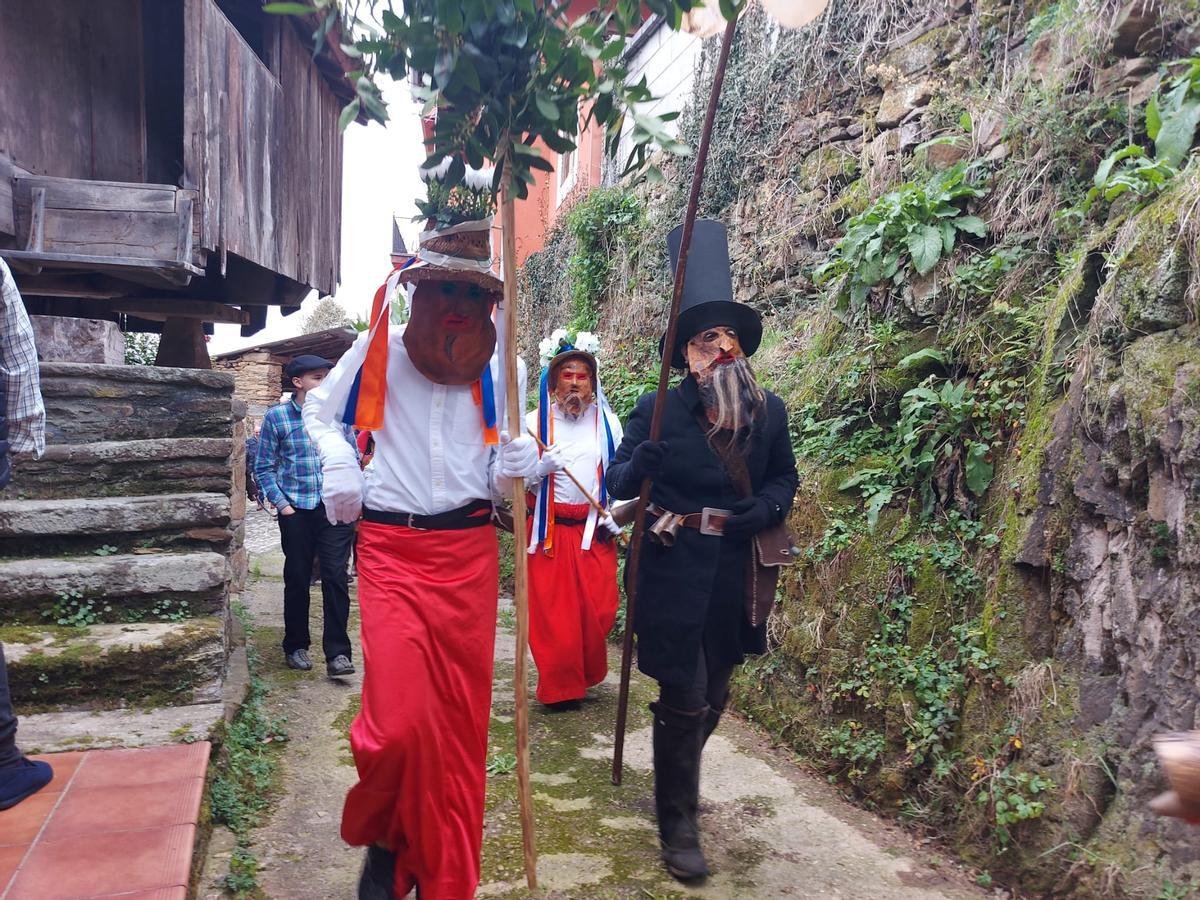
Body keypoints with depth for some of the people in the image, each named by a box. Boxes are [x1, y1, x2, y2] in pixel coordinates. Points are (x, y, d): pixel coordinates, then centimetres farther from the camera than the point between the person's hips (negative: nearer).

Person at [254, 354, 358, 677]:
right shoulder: (276, 416, -1)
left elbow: (353, 457, 11)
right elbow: (263, 467, 2)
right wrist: (282, 504, -6)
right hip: (296, 510, 0)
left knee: (335, 577, -4)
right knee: (297, 580, 10)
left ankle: (337, 652, 3)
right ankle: (296, 646, 27)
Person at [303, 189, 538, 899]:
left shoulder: (494, 371, 7)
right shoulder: (380, 352, 2)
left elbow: (515, 444, 19)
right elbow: (321, 412, 17)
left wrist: (520, 460, -6)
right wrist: (341, 471, -1)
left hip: (469, 553, 2)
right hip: (391, 551, -2)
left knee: (460, 719, 7)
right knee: (400, 720, -13)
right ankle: (384, 840, 21)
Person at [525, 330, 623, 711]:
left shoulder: (606, 421, 6)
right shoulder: (536, 421, 1)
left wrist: (615, 517, -3)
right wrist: (543, 468, -19)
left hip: (594, 530, 2)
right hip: (549, 530, -1)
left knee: (598, 609, 1)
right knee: (553, 611, 1)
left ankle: (586, 675, 25)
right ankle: (561, 688, 16)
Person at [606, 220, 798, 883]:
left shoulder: (768, 411, 1)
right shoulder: (659, 411, -7)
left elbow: (784, 477, 11)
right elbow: (617, 481, -6)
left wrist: (764, 510, -10)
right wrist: (640, 465, -29)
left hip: (733, 575, 4)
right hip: (674, 573, -4)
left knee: (712, 696, 19)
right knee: (683, 698, 0)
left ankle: (678, 782, 47)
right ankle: (677, 823, 20)